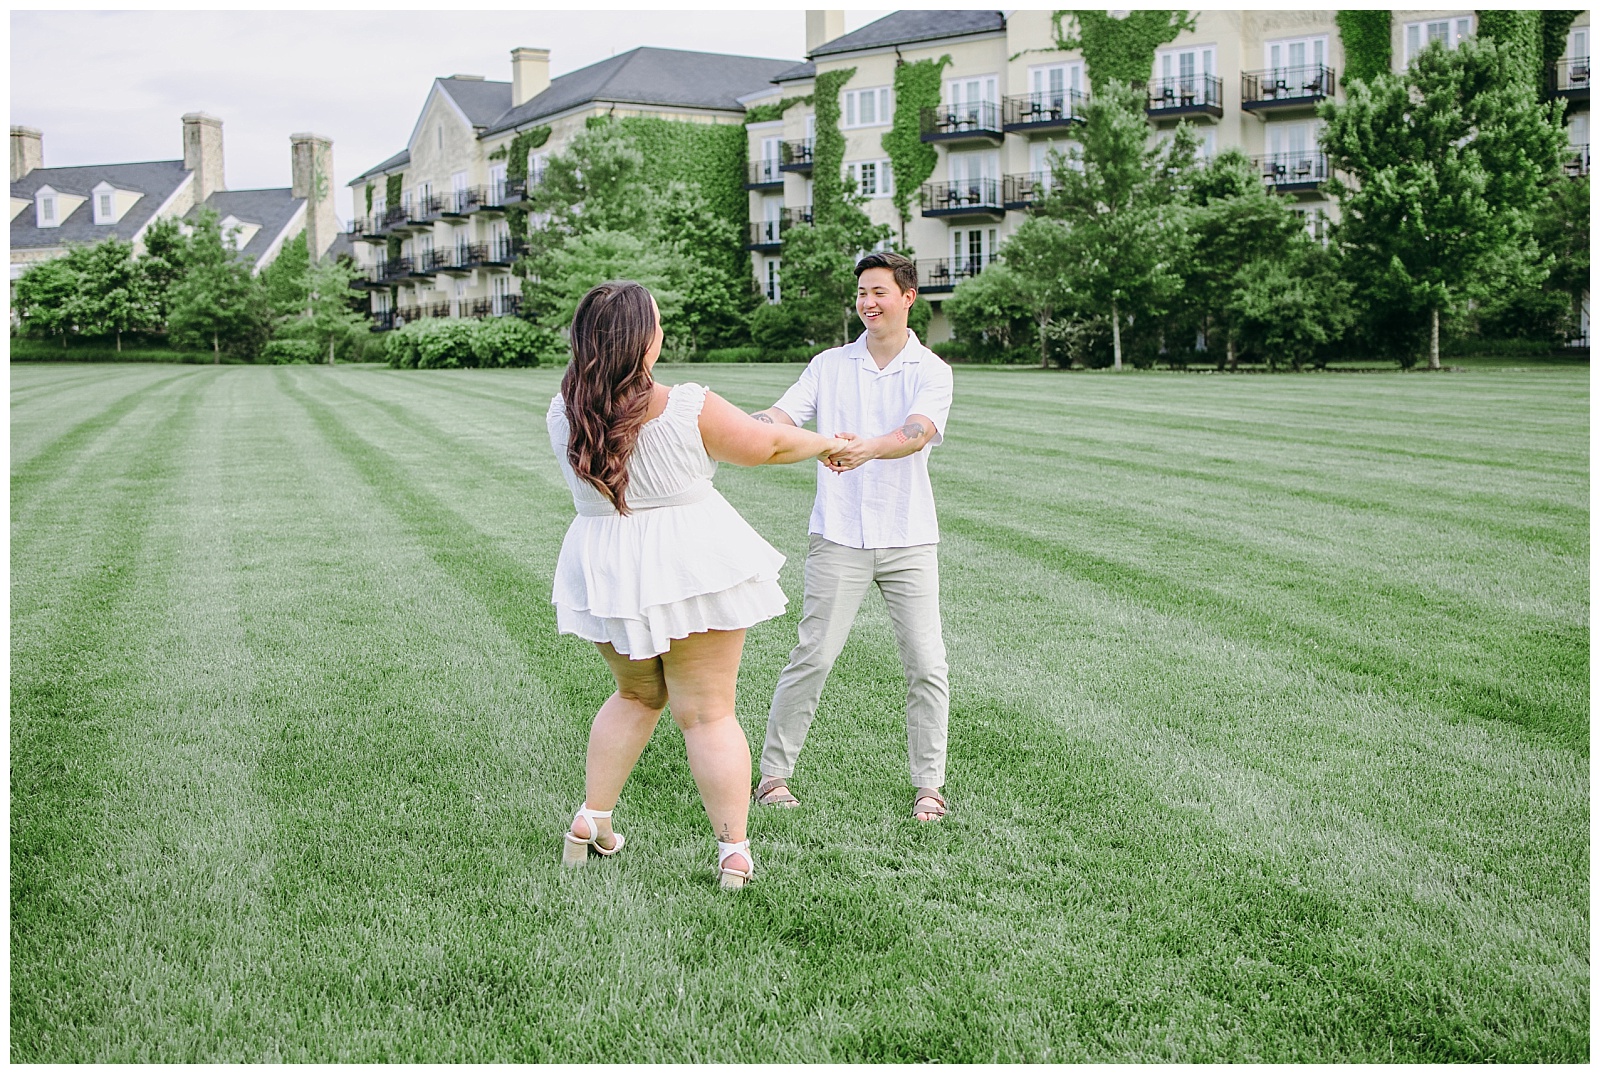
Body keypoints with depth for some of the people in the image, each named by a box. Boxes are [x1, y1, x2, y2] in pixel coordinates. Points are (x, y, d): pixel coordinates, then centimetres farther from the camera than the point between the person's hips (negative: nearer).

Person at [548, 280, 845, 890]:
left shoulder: (562, 415, -6)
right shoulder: (689, 411, -18)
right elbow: (766, 445, -4)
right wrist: (824, 444, 14)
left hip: (606, 575, 4)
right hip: (693, 567, -4)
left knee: (638, 696, 26)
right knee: (707, 714, 6)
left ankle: (591, 822, 26)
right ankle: (734, 853, 10)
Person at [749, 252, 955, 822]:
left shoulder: (931, 371, 3)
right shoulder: (828, 365, 9)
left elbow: (917, 433, -17)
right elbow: (779, 417, -3)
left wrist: (867, 449, -38)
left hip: (909, 538, 0)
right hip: (839, 536, 0)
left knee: (926, 664, -1)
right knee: (812, 656, -4)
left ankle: (928, 785, 13)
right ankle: (773, 774, 9)